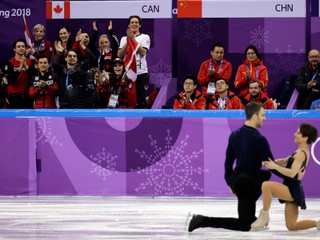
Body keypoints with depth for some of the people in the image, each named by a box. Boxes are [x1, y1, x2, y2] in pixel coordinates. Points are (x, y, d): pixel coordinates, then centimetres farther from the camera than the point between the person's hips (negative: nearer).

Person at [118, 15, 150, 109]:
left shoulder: (145, 37, 6)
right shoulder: (124, 39, 13)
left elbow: (143, 52, -10)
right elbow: (119, 55, 0)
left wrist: (133, 39, -11)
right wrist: (128, 41, -8)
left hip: (141, 72, -2)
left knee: (141, 101, -2)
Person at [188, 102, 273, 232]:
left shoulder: (234, 135, 3)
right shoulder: (259, 139, -19)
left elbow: (228, 162, 11)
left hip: (234, 179, 8)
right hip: (246, 184, -8)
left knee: (266, 175, 32)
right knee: (245, 225, 2)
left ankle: (250, 216, 32)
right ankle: (203, 221, -11)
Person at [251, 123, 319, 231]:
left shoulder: (301, 154, -15)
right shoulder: (304, 152, 16)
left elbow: (292, 173, -26)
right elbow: (284, 161, 22)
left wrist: (275, 166, -25)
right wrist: (270, 162, 9)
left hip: (292, 190, -10)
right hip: (292, 190, 10)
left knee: (266, 185, -30)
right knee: (291, 226, 15)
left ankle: (264, 216, -22)